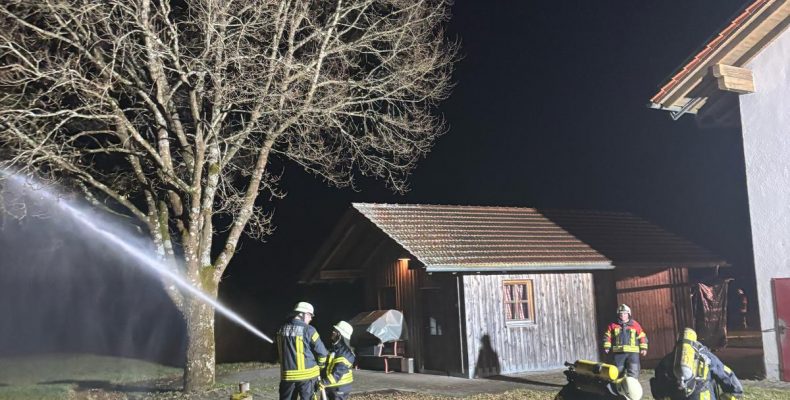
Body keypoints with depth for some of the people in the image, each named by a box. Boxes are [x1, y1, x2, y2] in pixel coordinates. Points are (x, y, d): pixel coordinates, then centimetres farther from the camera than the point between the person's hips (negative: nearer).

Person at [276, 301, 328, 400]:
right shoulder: (308, 330, -11)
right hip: (307, 374, -4)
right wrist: (320, 365, 10)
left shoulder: (282, 329, 6)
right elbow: (321, 352, -10)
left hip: (287, 375, 4)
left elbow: (279, 352, 13)